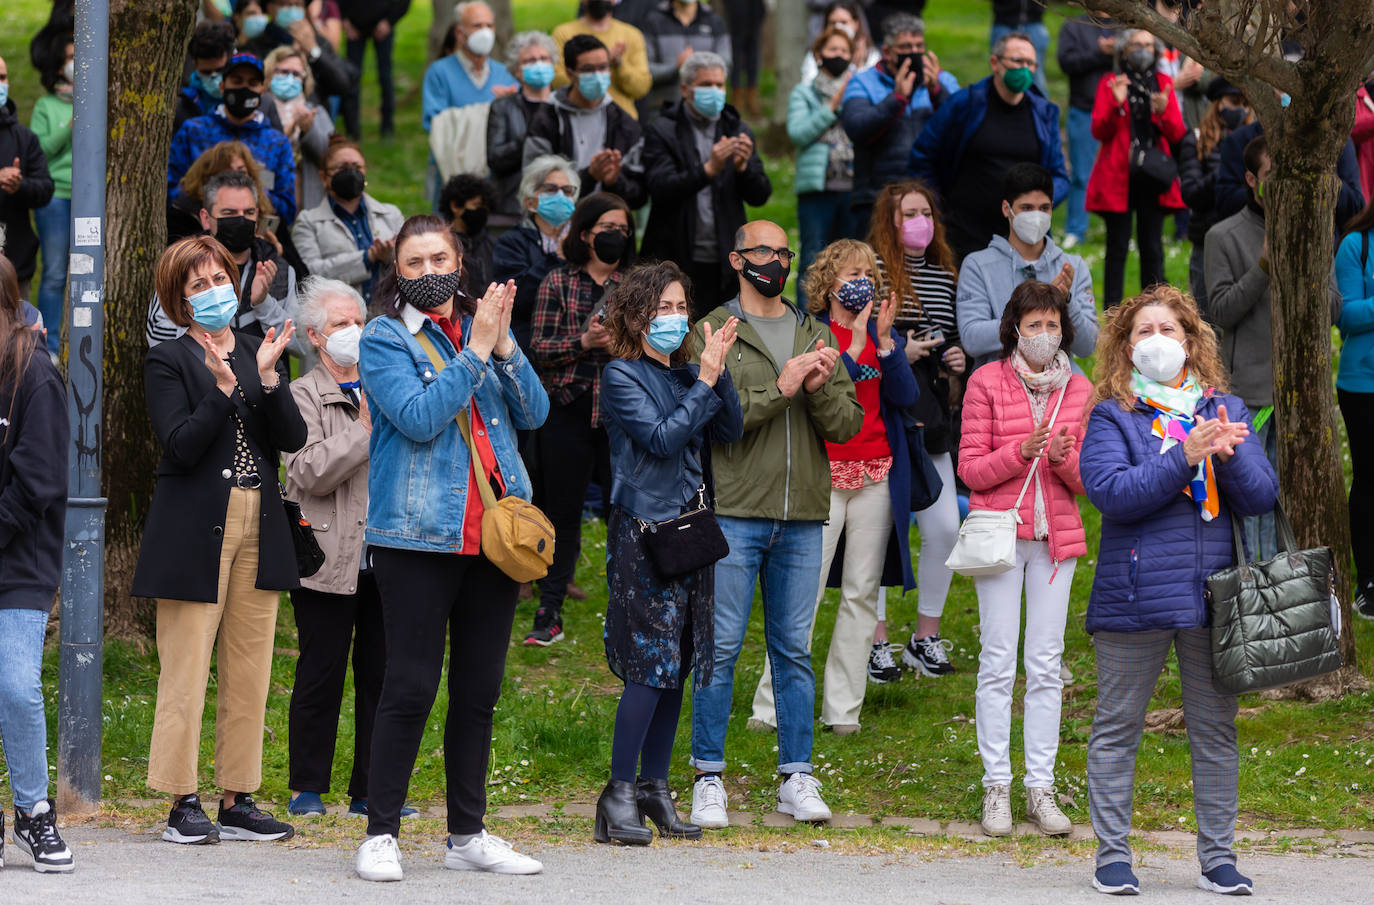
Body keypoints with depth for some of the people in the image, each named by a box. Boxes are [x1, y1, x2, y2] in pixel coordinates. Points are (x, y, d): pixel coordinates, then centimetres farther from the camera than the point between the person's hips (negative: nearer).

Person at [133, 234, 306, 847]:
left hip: (259, 532, 5)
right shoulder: (168, 361, 0)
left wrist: (268, 377, -12)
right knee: (186, 670, -6)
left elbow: (293, 439, 2)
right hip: (194, 535, -5)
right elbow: (181, 446, -12)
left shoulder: (261, 352, 13)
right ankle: (183, 806, -1)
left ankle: (237, 802, 11)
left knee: (249, 674, 6)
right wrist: (223, 388, -21)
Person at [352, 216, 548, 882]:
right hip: (418, 536, -5)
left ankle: (468, 834, 16)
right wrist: (476, 351, -14)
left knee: (480, 689, 9)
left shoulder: (484, 328, 13)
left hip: (492, 536, 5)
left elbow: (534, 414, 4)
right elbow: (419, 417, -16)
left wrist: (503, 344, -9)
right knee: (411, 685, -8)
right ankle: (380, 834, -1)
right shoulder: (385, 340, -1)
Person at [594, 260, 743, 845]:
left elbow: (730, 431, 5)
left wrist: (719, 374, -7)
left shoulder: (687, 375, 15)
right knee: (651, 664, -12)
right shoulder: (622, 376, -4)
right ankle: (619, 796, -8)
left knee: (676, 665, 7)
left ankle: (655, 791, 14)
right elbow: (660, 437, -14)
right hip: (643, 530, -7)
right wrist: (704, 383, -13)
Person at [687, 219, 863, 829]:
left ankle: (797, 778, 12)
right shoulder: (712, 333, 1)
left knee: (794, 650, 8)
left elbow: (848, 424, 9)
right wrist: (778, 390, -18)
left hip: (802, 518, 4)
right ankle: (708, 778, 4)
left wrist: (821, 389, -11)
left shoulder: (816, 336, 15)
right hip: (733, 513, -4)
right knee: (721, 648, -2)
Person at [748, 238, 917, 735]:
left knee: (863, 592, 5)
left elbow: (906, 396, -2)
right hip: (822, 474, -5)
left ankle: (842, 709, 12)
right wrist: (854, 344, -19)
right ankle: (772, 707, -1)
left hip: (877, 477, 5)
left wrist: (885, 342, -14)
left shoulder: (885, 334, 12)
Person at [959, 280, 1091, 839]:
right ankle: (996, 787, 1)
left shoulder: (1079, 391, 9)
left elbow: (1089, 480, 10)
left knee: (1046, 665, 3)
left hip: (1057, 537, 3)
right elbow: (971, 470, -2)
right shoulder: (987, 383, 0)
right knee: (998, 661, -3)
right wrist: (1021, 451, -17)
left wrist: (1062, 458, -12)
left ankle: (1041, 787, 6)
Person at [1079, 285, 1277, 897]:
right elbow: (1110, 491, -15)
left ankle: (1218, 858, 15)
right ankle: (1112, 855, 9)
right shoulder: (1112, 416, 1)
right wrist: (1185, 457, -22)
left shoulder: (1225, 410, 12)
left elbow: (1262, 496, 5)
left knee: (1215, 728, 7)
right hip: (1135, 595, -3)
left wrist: (1229, 453, -15)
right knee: (1118, 726, 2)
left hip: (1214, 593, 3)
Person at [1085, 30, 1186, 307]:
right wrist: (1116, 104, -20)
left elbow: (1177, 134, 4)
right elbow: (1099, 131, -4)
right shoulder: (1110, 83, 5)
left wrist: (1163, 112, -16)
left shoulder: (1164, 83, 12)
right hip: (1118, 177, -2)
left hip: (1153, 177, 2)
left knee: (1152, 247, 1)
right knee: (1118, 246, -4)